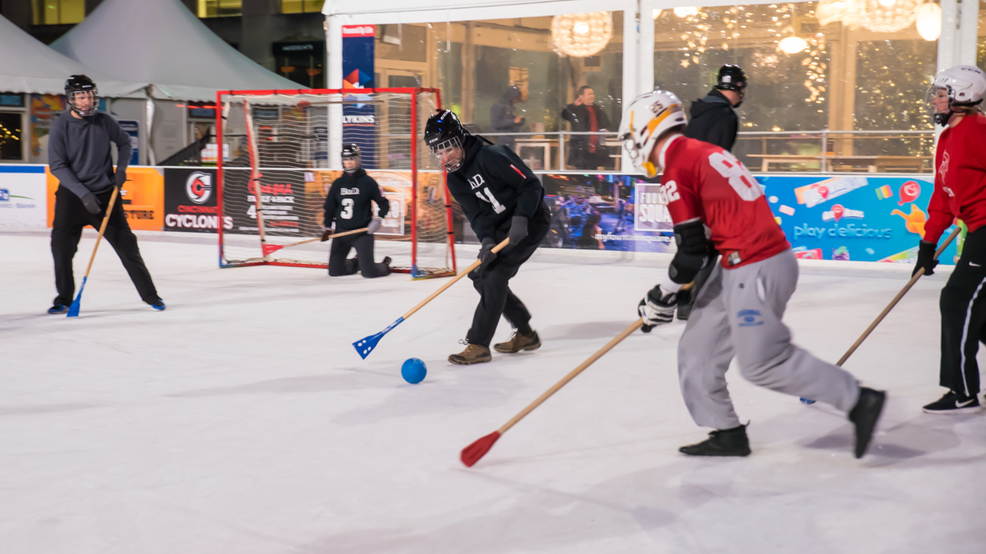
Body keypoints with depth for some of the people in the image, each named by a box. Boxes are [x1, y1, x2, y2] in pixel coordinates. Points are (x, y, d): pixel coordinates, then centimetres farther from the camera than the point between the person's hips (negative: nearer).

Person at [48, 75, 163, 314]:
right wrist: (83, 194, -19)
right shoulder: (61, 126, -10)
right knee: (61, 245, -7)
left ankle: (150, 294, 13)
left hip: (105, 193, 1)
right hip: (72, 195, -1)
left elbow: (125, 143, 14)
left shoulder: (104, 121, -4)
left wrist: (121, 168, -3)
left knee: (126, 244, 3)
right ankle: (64, 299, 10)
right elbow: (57, 166, -12)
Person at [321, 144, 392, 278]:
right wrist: (327, 228, 7)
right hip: (341, 232, 4)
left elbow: (384, 203, 0)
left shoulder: (367, 182, -4)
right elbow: (330, 206, 14)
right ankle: (356, 263, 32)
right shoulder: (338, 183, 7)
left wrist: (378, 219, -15)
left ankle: (385, 266, 24)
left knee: (368, 272, -11)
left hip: (363, 232, -4)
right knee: (334, 271, 3)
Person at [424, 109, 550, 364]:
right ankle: (525, 333, 20)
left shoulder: (490, 156, -22)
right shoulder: (454, 179, 2)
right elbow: (476, 214, -6)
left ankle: (479, 345, -17)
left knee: (495, 274, -19)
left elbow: (531, 185, -21)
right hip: (503, 228, 9)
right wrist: (486, 240, -26)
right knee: (480, 276, 7)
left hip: (530, 221, -9)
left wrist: (520, 219, -31)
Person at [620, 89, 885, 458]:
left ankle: (859, 401, 2)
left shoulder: (676, 168, -11)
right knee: (698, 348, 13)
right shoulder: (705, 152, 17)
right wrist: (690, 288, 26)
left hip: (755, 270, -10)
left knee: (764, 364, -3)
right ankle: (727, 434, 18)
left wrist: (661, 297, 1)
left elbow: (691, 249, -13)